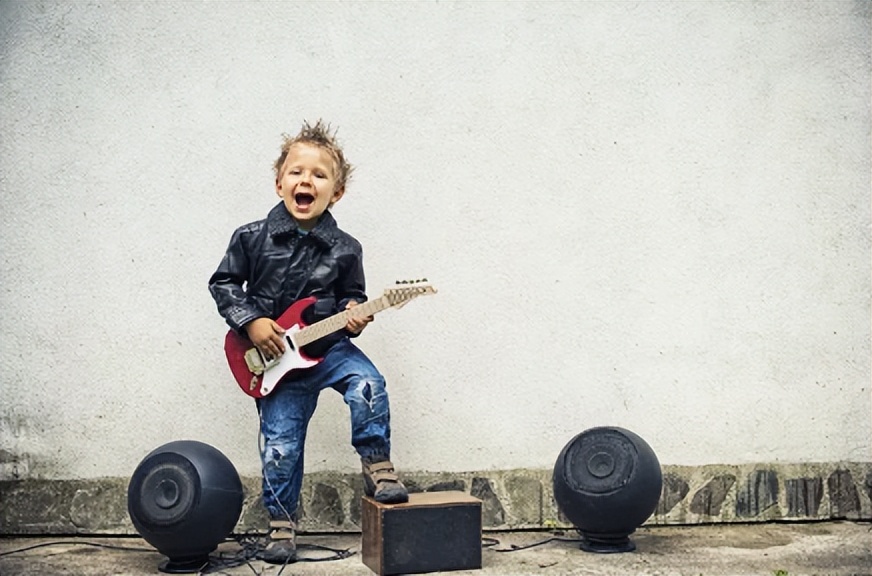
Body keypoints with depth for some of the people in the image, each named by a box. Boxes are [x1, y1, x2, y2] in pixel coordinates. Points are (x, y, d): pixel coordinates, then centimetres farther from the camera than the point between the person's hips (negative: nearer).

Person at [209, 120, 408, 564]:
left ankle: (377, 465, -6)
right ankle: (281, 523, 23)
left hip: (329, 345, 1)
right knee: (279, 446, 3)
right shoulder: (252, 238, -7)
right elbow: (223, 283, 1)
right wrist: (251, 322, -10)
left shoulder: (343, 249, -5)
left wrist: (352, 313, -14)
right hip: (275, 359, 0)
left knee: (367, 383, -27)